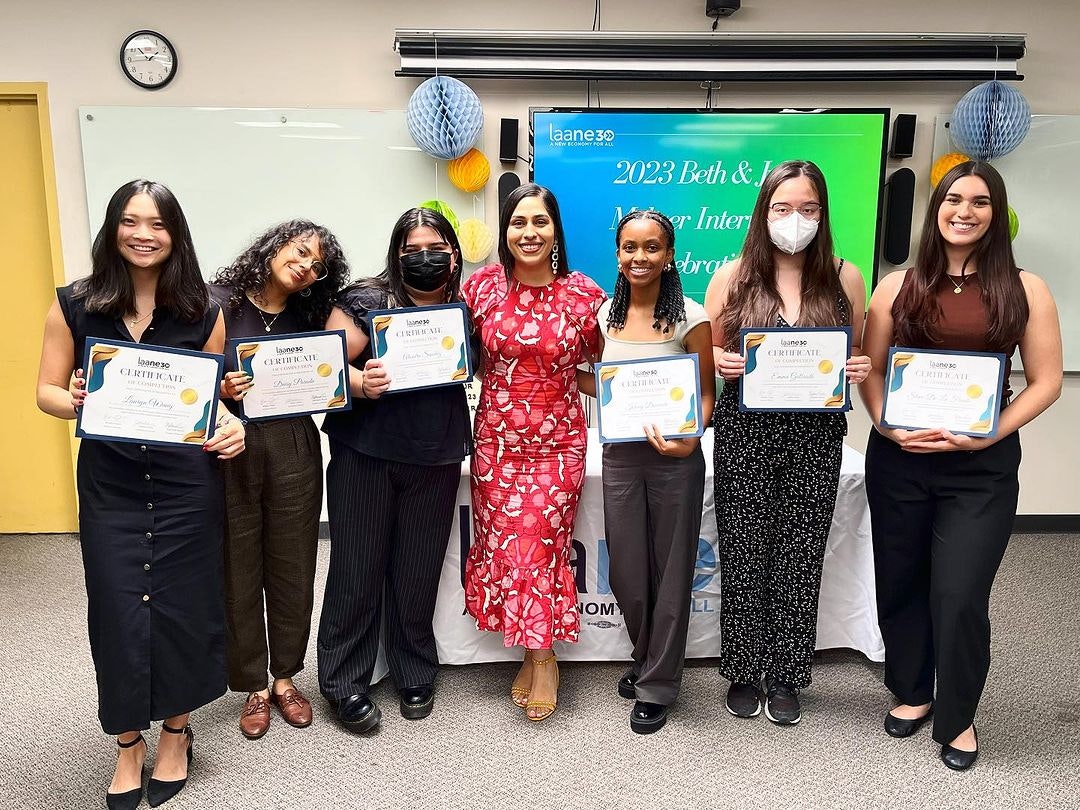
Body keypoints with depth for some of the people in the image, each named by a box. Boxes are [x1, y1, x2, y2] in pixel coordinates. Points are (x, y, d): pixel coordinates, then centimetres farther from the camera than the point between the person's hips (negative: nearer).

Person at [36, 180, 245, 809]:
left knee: (180, 605, 7)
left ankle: (176, 733, 31)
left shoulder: (201, 310, 1)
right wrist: (72, 401, -19)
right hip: (109, 481, 1)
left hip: (186, 480, 0)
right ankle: (129, 742, 27)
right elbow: (47, 391, 4)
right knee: (119, 609, 5)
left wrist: (230, 426, -15)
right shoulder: (75, 304, 1)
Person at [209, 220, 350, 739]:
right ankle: (252, 686, 24)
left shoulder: (309, 316, 7)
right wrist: (221, 390, -21)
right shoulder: (219, 303, -3)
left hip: (294, 448, 3)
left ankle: (285, 677, 29)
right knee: (238, 570, 5)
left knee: (292, 567, 10)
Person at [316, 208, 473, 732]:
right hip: (365, 454, -3)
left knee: (418, 571, 12)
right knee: (358, 569, 5)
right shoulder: (367, 301, -4)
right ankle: (344, 683, 22)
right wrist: (361, 384, -28)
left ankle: (415, 675, 31)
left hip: (436, 460, 3)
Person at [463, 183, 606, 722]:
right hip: (497, 438, 2)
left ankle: (539, 656, 16)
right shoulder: (482, 285, 0)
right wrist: (504, 378, 1)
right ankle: (541, 656, 22)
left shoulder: (584, 295, -3)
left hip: (557, 440, -2)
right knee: (505, 545, 3)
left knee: (538, 544, -5)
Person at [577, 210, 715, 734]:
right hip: (620, 456, 4)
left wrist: (689, 437, -24)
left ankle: (657, 685, 25)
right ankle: (647, 658, 38)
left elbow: (706, 394, -6)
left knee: (670, 572, 8)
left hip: (675, 460, -4)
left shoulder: (689, 317, -8)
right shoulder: (606, 313, 6)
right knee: (626, 573, 11)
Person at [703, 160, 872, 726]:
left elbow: (859, 356, 12)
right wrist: (719, 362, -15)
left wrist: (859, 369, -9)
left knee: (800, 557, 7)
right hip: (745, 433, -1)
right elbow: (706, 352, 6)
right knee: (744, 555, 5)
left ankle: (785, 676, 26)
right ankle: (743, 672, 24)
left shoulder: (844, 278, 4)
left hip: (815, 435, 1)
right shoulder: (732, 277, 0)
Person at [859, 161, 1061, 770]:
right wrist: (888, 426, -11)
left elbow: (1046, 382, 1)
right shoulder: (898, 287, 3)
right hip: (899, 459, 2)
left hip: (984, 465, -1)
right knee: (901, 583, 12)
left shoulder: (1025, 290, 1)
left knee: (960, 595, -2)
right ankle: (913, 692, 35)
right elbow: (870, 370, 5)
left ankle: (958, 716, 22)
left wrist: (990, 434, -12)